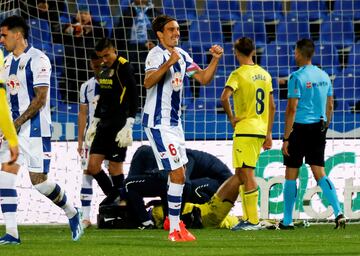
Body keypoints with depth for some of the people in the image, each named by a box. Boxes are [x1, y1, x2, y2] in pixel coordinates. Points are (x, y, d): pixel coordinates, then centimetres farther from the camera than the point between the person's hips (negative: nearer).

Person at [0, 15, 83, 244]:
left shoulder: (38, 60, -11)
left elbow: (40, 99, -16)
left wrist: (19, 122, -20)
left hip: (36, 128, -8)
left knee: (39, 180, -7)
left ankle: (72, 214, 18)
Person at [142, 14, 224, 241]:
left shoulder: (181, 55, 10)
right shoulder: (157, 54, -16)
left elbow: (203, 78, 13)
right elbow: (148, 82, -34)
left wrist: (215, 60, -3)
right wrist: (169, 63, -48)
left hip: (174, 121, 9)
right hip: (158, 123, -9)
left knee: (180, 173, 19)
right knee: (177, 175, -13)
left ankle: (173, 219, 35)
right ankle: (175, 230, -8)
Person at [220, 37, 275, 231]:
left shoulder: (238, 74, -10)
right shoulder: (264, 74, 13)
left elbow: (224, 97, -26)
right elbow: (272, 107, 15)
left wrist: (231, 118, -11)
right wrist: (268, 133, 19)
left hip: (245, 129, -7)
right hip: (261, 130, 7)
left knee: (247, 175, -5)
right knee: (242, 175, 16)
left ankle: (253, 221, -7)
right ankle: (247, 218, 17)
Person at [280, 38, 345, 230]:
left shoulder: (297, 77, -12)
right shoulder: (324, 76, 8)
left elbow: (292, 109, -14)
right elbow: (329, 107, 13)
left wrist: (286, 138, -12)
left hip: (300, 128, -6)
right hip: (319, 128, 6)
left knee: (291, 176, 5)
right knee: (319, 173, 6)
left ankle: (287, 221, 11)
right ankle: (338, 212, -10)